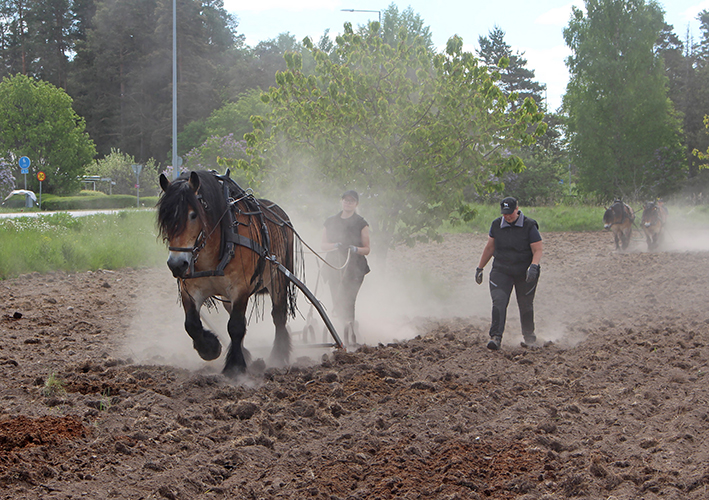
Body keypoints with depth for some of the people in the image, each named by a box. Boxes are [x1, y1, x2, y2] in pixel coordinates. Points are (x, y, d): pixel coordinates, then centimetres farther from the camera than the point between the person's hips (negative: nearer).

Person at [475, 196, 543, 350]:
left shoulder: (529, 226, -9)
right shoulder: (497, 225, 2)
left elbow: (538, 250, -11)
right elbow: (489, 248, 14)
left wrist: (534, 266, -29)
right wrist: (480, 268, 17)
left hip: (525, 273, -2)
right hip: (501, 271, 2)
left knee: (525, 306, 9)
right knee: (498, 302, -18)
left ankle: (529, 336, 32)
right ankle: (496, 337, -23)